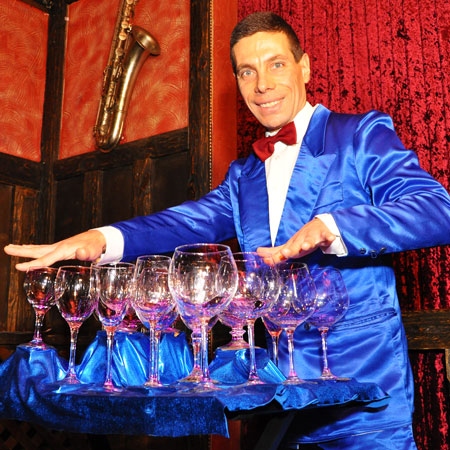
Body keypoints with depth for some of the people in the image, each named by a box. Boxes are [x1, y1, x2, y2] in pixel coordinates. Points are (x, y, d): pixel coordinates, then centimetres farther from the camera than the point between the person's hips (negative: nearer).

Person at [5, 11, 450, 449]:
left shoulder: (362, 134, -2)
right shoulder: (243, 175, 16)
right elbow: (187, 222, 2)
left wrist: (328, 228, -31)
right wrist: (100, 238, -16)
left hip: (363, 382, -4)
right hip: (276, 382, 5)